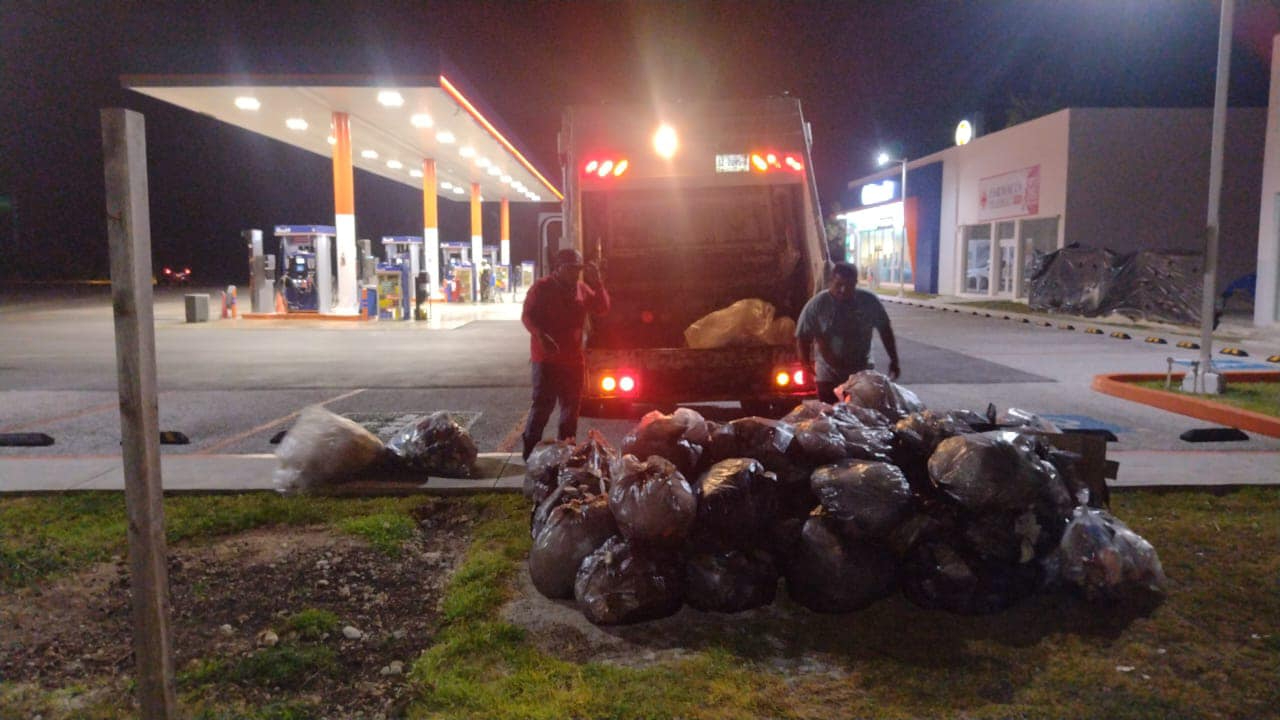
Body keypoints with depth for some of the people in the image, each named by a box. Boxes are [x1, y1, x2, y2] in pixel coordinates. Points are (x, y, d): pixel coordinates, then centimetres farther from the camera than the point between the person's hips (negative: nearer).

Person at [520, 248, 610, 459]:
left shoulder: (582, 288, 10)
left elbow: (602, 308, 7)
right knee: (544, 404, -8)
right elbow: (527, 316, -11)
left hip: (574, 357, 6)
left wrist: (597, 283, -5)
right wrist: (541, 336, -28)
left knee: (572, 404, 13)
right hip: (547, 357, -6)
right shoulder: (542, 288, -7)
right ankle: (530, 449, 0)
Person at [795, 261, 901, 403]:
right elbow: (803, 336, -10)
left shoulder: (869, 301, -8)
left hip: (863, 374, 1)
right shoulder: (817, 304, -13)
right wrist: (806, 363, -25)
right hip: (828, 377, -1)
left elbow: (885, 329, 5)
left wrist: (894, 360, 6)